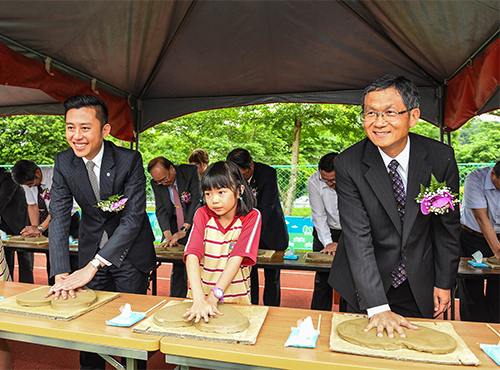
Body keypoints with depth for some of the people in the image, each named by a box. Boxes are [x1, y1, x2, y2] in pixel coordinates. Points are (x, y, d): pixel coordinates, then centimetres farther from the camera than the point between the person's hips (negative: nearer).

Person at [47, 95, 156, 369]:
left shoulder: (130, 160, -21)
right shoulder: (63, 163, -9)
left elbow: (133, 218, -25)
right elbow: (59, 218, -12)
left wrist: (94, 265, -31)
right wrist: (60, 273, -23)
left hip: (129, 252, -3)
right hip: (92, 249, 3)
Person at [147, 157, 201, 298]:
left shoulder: (191, 171, -15)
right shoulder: (156, 183, -3)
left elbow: (196, 201, -20)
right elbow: (161, 210, -5)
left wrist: (184, 229, -25)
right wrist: (168, 235, -21)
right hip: (175, 226, 3)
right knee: (177, 266, 1)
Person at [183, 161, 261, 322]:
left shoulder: (251, 217, -5)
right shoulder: (202, 214, -1)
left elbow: (237, 257, -14)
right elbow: (192, 255, -14)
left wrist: (214, 297, -23)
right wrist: (199, 300, -26)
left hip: (236, 298, -1)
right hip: (200, 293, 1)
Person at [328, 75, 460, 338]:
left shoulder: (441, 157, -10)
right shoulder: (348, 164, -18)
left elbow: (447, 225, 0)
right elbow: (357, 237, -23)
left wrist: (444, 282, 2)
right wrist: (378, 307, -27)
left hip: (419, 287, 2)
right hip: (364, 287, -1)